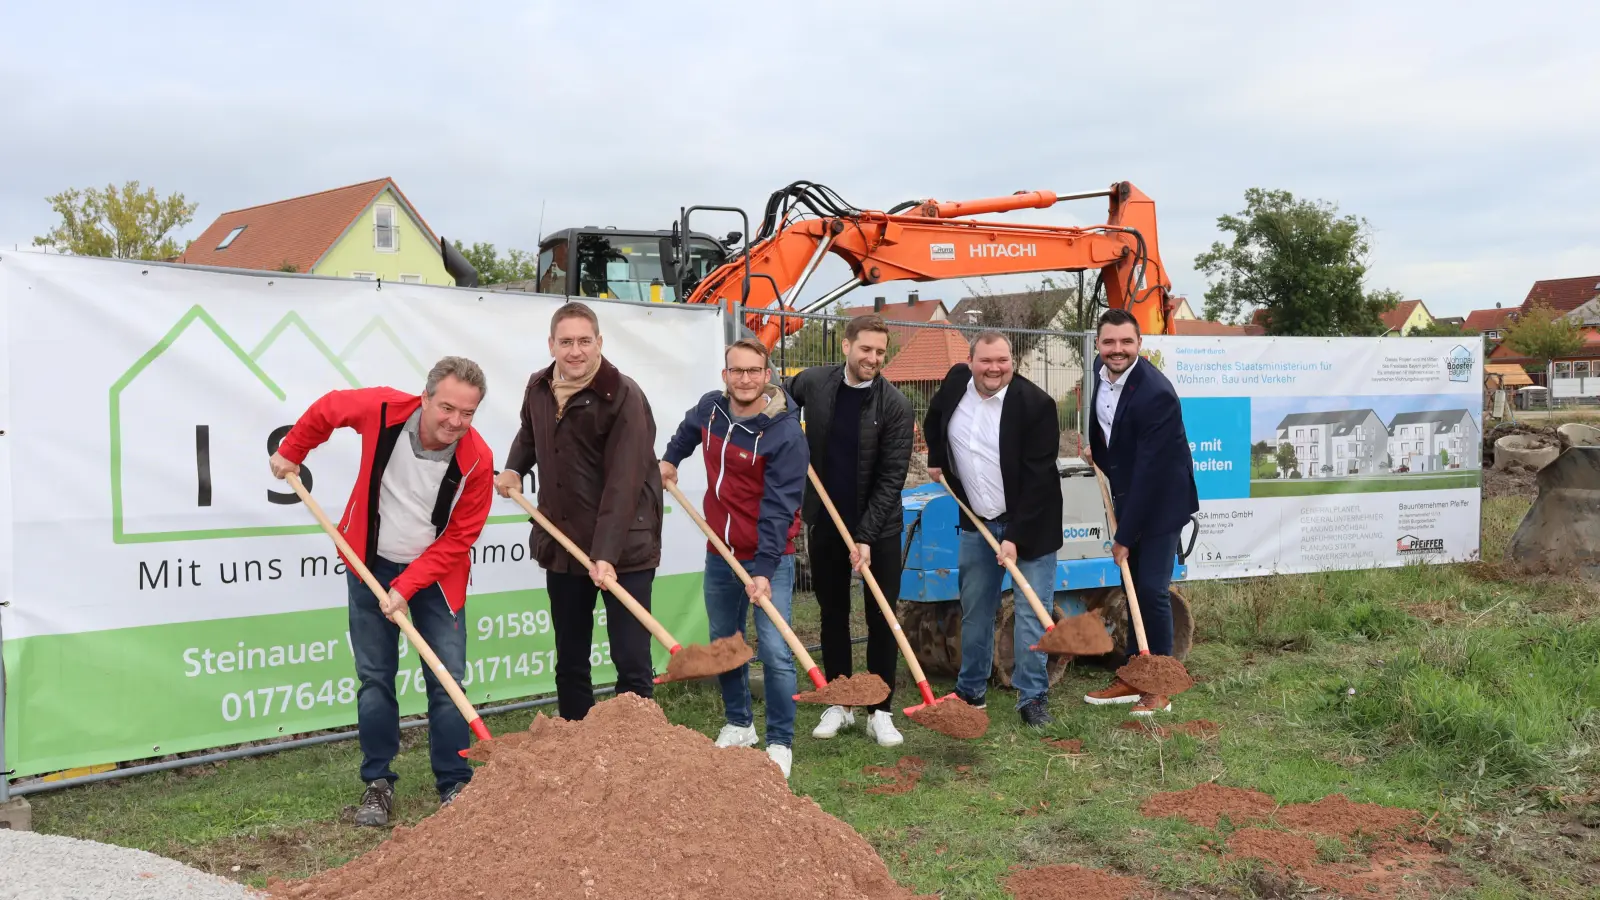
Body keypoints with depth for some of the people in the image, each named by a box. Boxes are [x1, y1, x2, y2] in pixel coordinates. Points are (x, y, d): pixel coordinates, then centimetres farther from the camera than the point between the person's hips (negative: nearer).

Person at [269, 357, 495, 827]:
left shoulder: (477, 460, -23)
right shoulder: (381, 409, -21)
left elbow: (457, 538, -15)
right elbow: (327, 408, 2)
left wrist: (406, 588, -20)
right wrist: (291, 451, 13)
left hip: (435, 574, -1)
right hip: (371, 565, 1)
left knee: (447, 681, -1)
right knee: (375, 678, 6)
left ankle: (454, 787, 10)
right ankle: (378, 784, 17)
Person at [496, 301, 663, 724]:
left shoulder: (624, 397, -17)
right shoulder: (538, 387, 5)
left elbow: (622, 485, -23)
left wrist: (606, 554, -30)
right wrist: (514, 468, 8)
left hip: (622, 549, -6)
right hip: (561, 545, 7)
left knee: (632, 663, -4)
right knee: (569, 662, 15)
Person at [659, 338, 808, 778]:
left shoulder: (785, 434, -21)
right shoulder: (711, 408, -1)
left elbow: (778, 509, -24)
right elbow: (690, 429, 27)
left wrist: (764, 570, -27)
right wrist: (671, 458, 22)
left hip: (769, 557, -6)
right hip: (720, 553, 6)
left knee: (774, 652, -9)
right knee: (723, 643, 16)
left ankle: (780, 743, 5)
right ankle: (739, 725, 34)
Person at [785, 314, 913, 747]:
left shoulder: (895, 405, -13)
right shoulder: (812, 382, -5)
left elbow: (892, 477, -15)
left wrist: (866, 536, -20)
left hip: (878, 528, -3)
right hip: (824, 522, 3)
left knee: (882, 620, 3)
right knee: (833, 616, 12)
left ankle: (880, 711, 13)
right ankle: (839, 704, 24)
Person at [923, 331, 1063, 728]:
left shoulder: (1035, 403, -20)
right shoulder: (956, 382, -3)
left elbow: (1038, 479, -20)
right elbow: (934, 419, 23)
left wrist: (1016, 537, -22)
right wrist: (936, 459, 14)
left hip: (1029, 523, -5)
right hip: (977, 520, 5)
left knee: (1031, 613, -4)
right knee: (974, 608, 13)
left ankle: (1032, 696, 8)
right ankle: (971, 690, 26)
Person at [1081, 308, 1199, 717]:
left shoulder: (1155, 393, -28)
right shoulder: (1100, 370, -4)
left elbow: (1148, 470, -26)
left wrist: (1125, 535, -22)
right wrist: (1095, 446, 1)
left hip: (1160, 502, -7)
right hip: (1127, 494, 7)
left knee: (1151, 589, -6)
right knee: (1133, 588, 13)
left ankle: (1159, 687, 7)